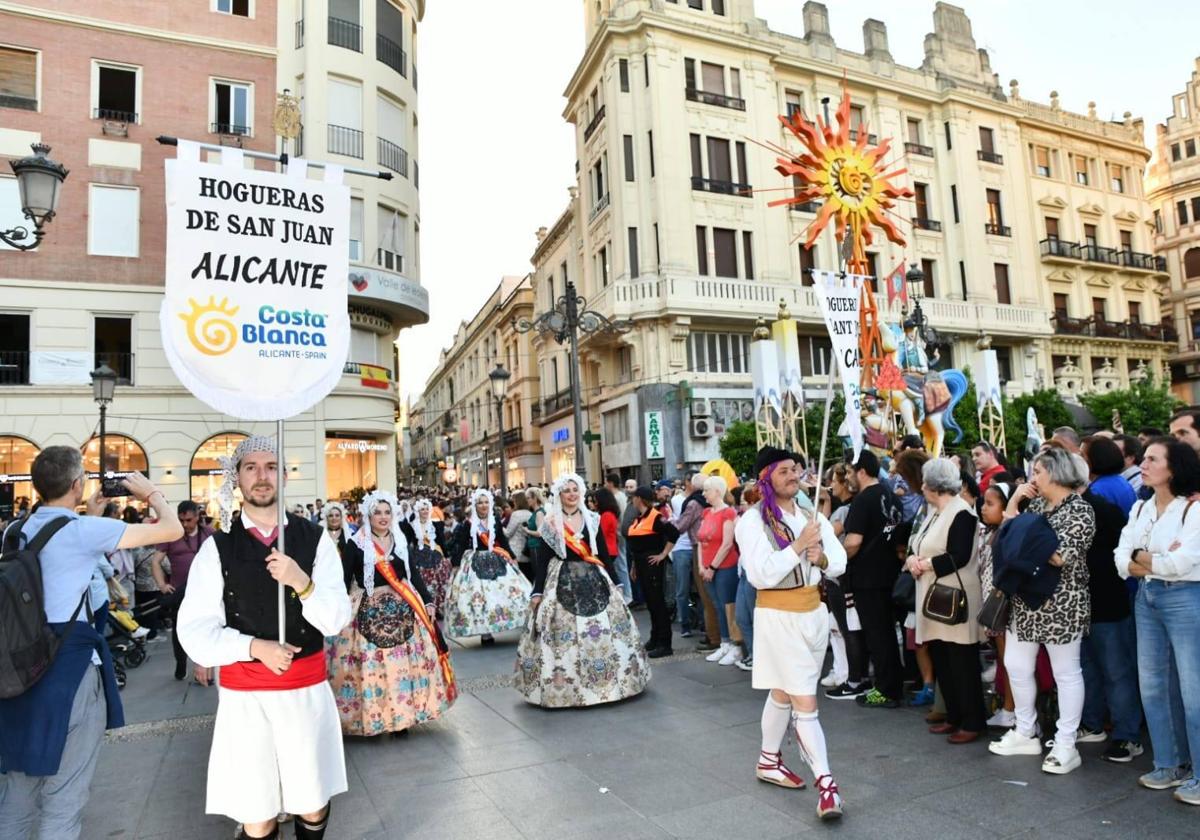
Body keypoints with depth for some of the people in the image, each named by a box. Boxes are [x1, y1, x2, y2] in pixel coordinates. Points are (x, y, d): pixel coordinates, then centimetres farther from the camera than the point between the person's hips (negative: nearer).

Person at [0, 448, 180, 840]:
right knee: (62, 801, 7)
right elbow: (172, 529, -12)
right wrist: (151, 492, 4)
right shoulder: (83, 530, -15)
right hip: (71, 668, -7)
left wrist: (90, 517, 25)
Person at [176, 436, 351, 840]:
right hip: (244, 695, -1)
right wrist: (253, 647, -19)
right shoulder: (217, 547, -3)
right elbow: (194, 631, -5)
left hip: (308, 690, 1)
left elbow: (336, 620, -6)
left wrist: (303, 583, -23)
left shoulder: (314, 539, -1)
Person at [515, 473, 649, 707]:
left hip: (594, 579, 2)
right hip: (563, 581, -2)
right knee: (564, 632, -4)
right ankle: (565, 684, 7)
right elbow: (542, 559, 0)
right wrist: (537, 591, -4)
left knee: (602, 630, 3)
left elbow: (604, 553, 9)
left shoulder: (592, 519, 6)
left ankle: (603, 679, 17)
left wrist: (611, 582, 6)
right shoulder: (550, 522, 0)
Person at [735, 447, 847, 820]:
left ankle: (768, 760, 35)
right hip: (778, 617, -6)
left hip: (815, 612, 6)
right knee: (805, 702, -6)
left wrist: (821, 558, -17)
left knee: (784, 693, 19)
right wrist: (800, 545, -23)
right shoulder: (752, 521, -13)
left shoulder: (813, 515, 6)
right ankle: (825, 782, 2)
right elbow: (761, 574, -23)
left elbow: (840, 562, 5)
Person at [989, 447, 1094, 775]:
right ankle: (1025, 733, 26)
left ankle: (1066, 746, 15)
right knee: (1015, 666, 11)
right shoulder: (1035, 503, 10)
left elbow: (1060, 557, -20)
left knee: (1066, 673, 5)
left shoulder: (1079, 510, -11)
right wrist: (1014, 499, 2)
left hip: (1060, 604, -8)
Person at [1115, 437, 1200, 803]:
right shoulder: (1139, 509, 10)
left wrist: (1142, 559, -4)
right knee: (1153, 686, 12)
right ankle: (1168, 764, 25)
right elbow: (1122, 560, 3)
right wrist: (1160, 561, -13)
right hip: (1146, 599, 7)